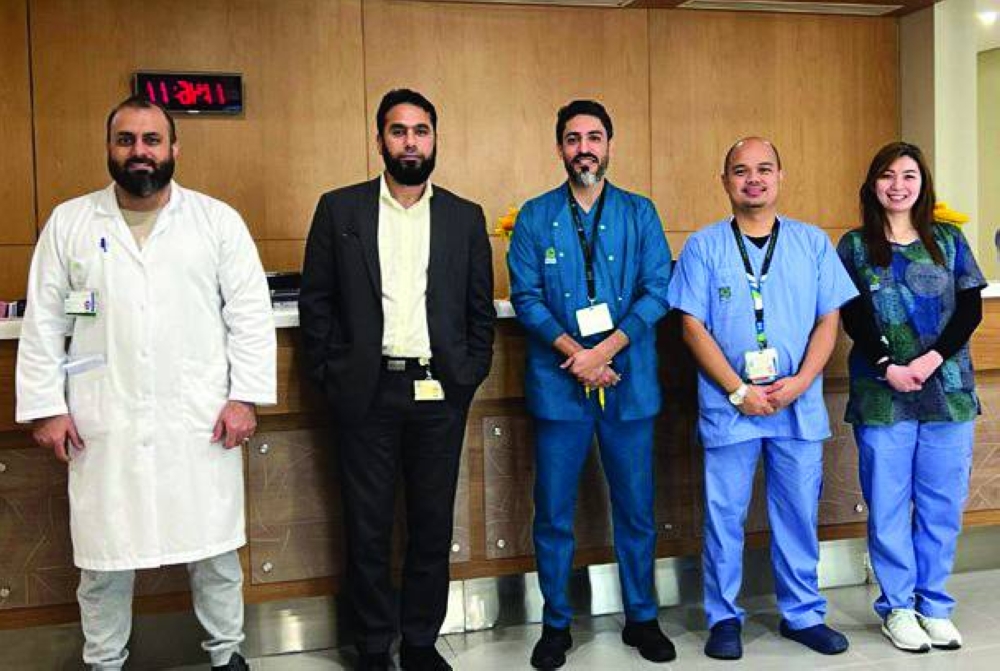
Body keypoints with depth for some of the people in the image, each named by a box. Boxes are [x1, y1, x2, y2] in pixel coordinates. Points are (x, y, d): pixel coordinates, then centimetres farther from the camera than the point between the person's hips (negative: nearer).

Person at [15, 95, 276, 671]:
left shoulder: (218, 219, 3)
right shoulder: (69, 222, 7)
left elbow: (250, 312, 0)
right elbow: (44, 321, 7)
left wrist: (245, 396, -6)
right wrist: (45, 406, 1)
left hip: (200, 420, -1)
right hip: (102, 425, 1)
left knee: (215, 548, 9)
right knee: (104, 556, 10)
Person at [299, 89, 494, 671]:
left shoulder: (465, 218, 7)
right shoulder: (339, 209, 3)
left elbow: (481, 310, 9)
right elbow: (316, 301, 4)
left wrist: (469, 378, 2)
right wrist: (331, 376, -2)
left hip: (439, 393, 1)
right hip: (367, 392, -1)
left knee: (433, 525, 10)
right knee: (368, 528, 8)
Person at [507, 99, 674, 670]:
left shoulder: (640, 213, 7)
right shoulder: (535, 217, 6)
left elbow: (657, 291, -2)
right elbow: (526, 297, -2)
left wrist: (603, 351, -13)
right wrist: (575, 353, -14)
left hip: (630, 381, 1)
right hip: (558, 382, 0)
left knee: (636, 510, 9)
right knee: (554, 515, 6)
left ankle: (642, 619, 26)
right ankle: (557, 625, 22)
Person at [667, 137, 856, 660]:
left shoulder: (813, 242, 7)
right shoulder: (703, 246, 1)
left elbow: (828, 319, 5)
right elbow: (694, 327, -3)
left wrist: (800, 381, -9)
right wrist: (739, 391, -11)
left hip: (800, 405, 2)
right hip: (727, 405, -2)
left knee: (798, 514, 10)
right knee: (724, 516, 5)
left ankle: (802, 614, 26)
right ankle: (724, 618, 20)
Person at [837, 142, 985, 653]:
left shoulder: (949, 241, 9)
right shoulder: (855, 246, 5)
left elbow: (971, 309, 2)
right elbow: (854, 319, -2)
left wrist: (932, 359, -12)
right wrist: (888, 368, -16)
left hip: (947, 391, 2)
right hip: (882, 394, -2)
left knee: (942, 505, 7)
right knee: (888, 505, 4)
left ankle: (934, 606, 21)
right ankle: (897, 607, 17)